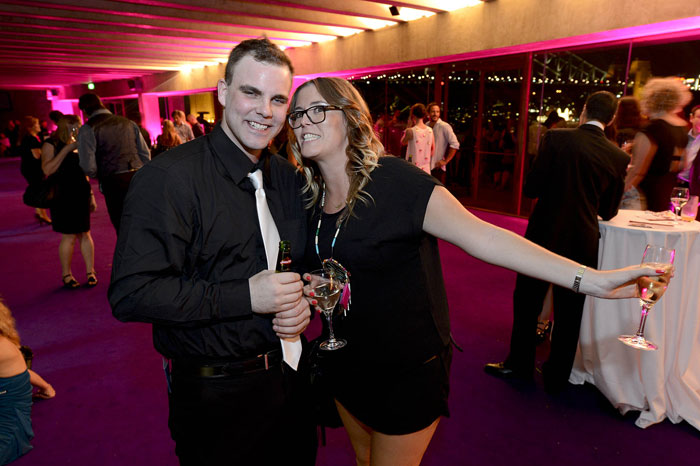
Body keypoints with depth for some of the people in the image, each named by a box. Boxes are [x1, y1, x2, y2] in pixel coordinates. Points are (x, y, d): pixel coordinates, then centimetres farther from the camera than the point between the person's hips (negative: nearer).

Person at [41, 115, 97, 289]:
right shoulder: (51, 144, -4)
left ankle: (90, 272, 11)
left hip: (81, 195, 5)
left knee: (85, 234, 5)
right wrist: (67, 149, -19)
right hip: (63, 197, -5)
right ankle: (66, 274, 12)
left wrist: (91, 195, 18)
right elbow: (47, 170, -18)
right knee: (69, 236, -3)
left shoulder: (77, 144, 15)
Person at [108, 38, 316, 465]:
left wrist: (302, 301, -8)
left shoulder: (288, 177, 4)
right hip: (217, 392, -6)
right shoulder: (170, 177, -18)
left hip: (290, 374, 7)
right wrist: (244, 297, -26)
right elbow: (131, 294, -22)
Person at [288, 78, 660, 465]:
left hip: (407, 371, -6)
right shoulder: (312, 198, -2)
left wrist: (592, 280, -34)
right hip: (345, 366, 7)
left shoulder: (395, 180, -22)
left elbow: (483, 237, -29)